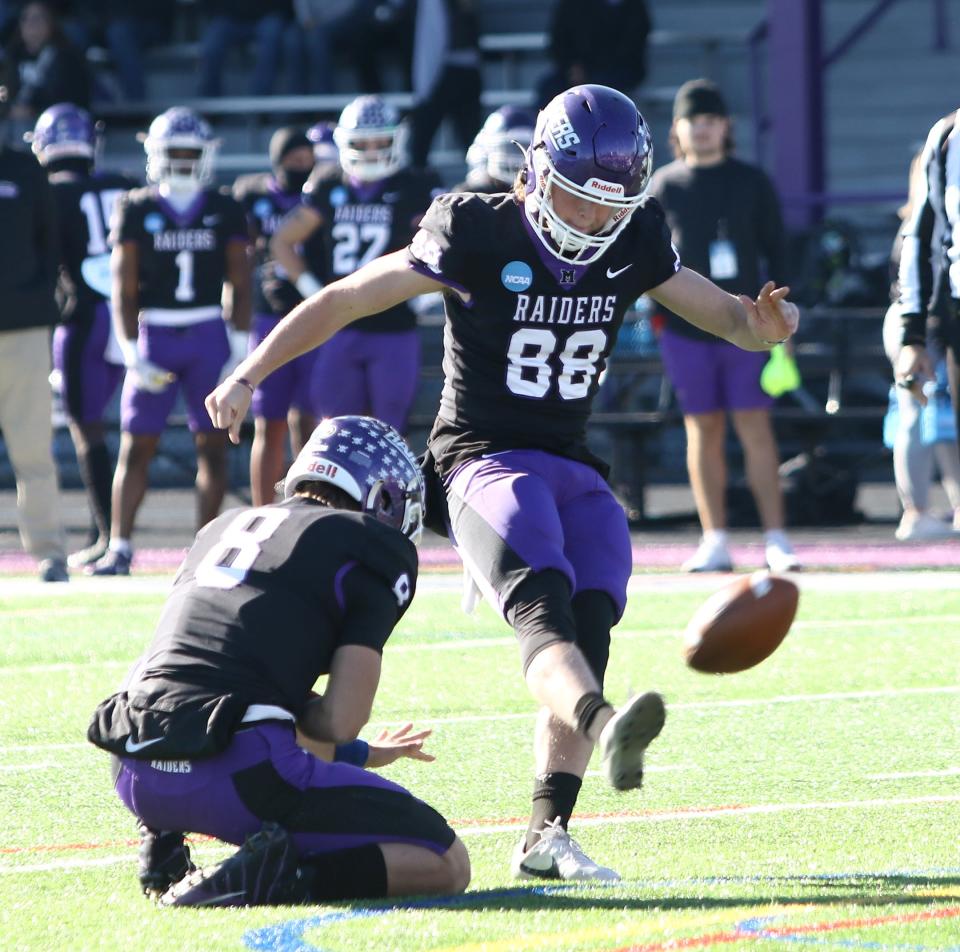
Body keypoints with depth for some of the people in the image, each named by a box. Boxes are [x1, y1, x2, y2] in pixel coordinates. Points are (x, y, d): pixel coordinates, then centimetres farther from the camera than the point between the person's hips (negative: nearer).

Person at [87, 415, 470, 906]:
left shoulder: (222, 528, 26)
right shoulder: (374, 551, 5)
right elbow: (341, 719, -4)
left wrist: (355, 753, 39)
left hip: (134, 774, 7)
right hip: (240, 770, -7)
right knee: (446, 865, 5)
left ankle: (164, 845, 14)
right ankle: (264, 878, -17)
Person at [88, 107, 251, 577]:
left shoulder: (224, 211, 4)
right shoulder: (136, 210, 2)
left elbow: (239, 283, 5)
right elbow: (123, 287, 1)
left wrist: (239, 342, -5)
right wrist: (131, 351, -7)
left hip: (209, 335, 0)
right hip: (154, 333, 0)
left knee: (212, 444, 0)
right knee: (136, 445, 0)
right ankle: (119, 547, 2)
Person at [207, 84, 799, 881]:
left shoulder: (634, 247, 4)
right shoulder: (477, 237, -10)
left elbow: (728, 317, 13)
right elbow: (342, 301, -3)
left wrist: (763, 324, -12)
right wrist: (249, 377, -8)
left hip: (574, 471, 6)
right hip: (484, 462, -6)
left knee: (590, 626, -15)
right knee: (545, 608, -31)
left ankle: (547, 834, -12)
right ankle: (605, 725, -61)